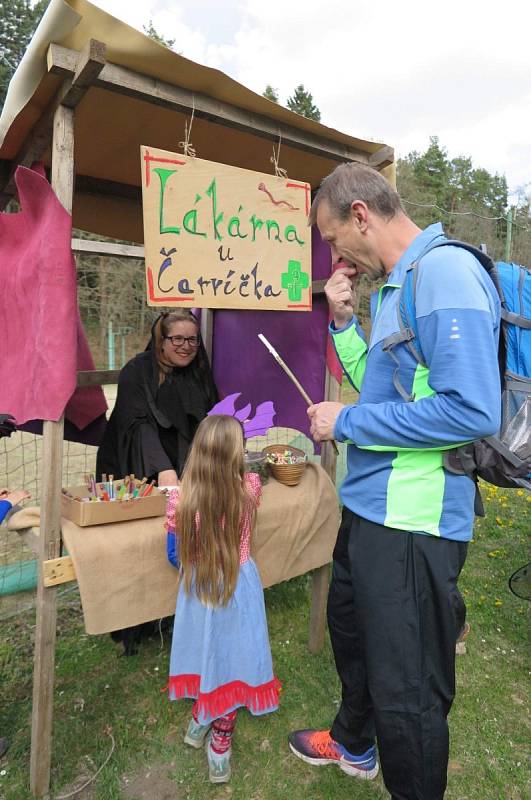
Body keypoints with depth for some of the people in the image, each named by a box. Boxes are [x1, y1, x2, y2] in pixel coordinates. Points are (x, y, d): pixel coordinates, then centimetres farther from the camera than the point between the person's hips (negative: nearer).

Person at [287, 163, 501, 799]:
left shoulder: (446, 273, -19)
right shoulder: (391, 285, 11)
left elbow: (472, 409, -27)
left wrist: (348, 423, -19)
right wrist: (343, 321, 4)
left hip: (414, 520, -10)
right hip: (369, 504, 11)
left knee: (405, 692, 6)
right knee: (348, 625, 29)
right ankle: (354, 745, 56)